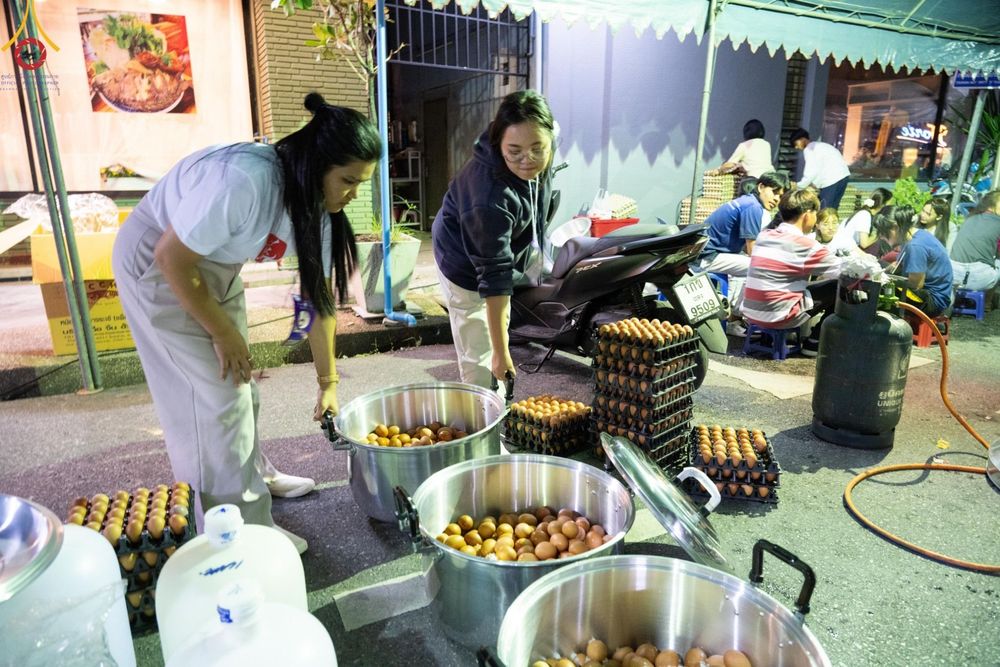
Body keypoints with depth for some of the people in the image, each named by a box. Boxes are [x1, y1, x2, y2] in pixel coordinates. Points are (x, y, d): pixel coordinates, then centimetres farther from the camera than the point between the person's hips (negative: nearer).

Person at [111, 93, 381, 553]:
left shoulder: (316, 205, -11)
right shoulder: (244, 180, -37)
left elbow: (319, 298, -5)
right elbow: (172, 258, -28)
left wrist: (328, 383, -1)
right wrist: (223, 333, -17)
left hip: (214, 263, 8)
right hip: (158, 263, -8)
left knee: (237, 380, 17)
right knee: (214, 393, -6)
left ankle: (254, 475, 39)